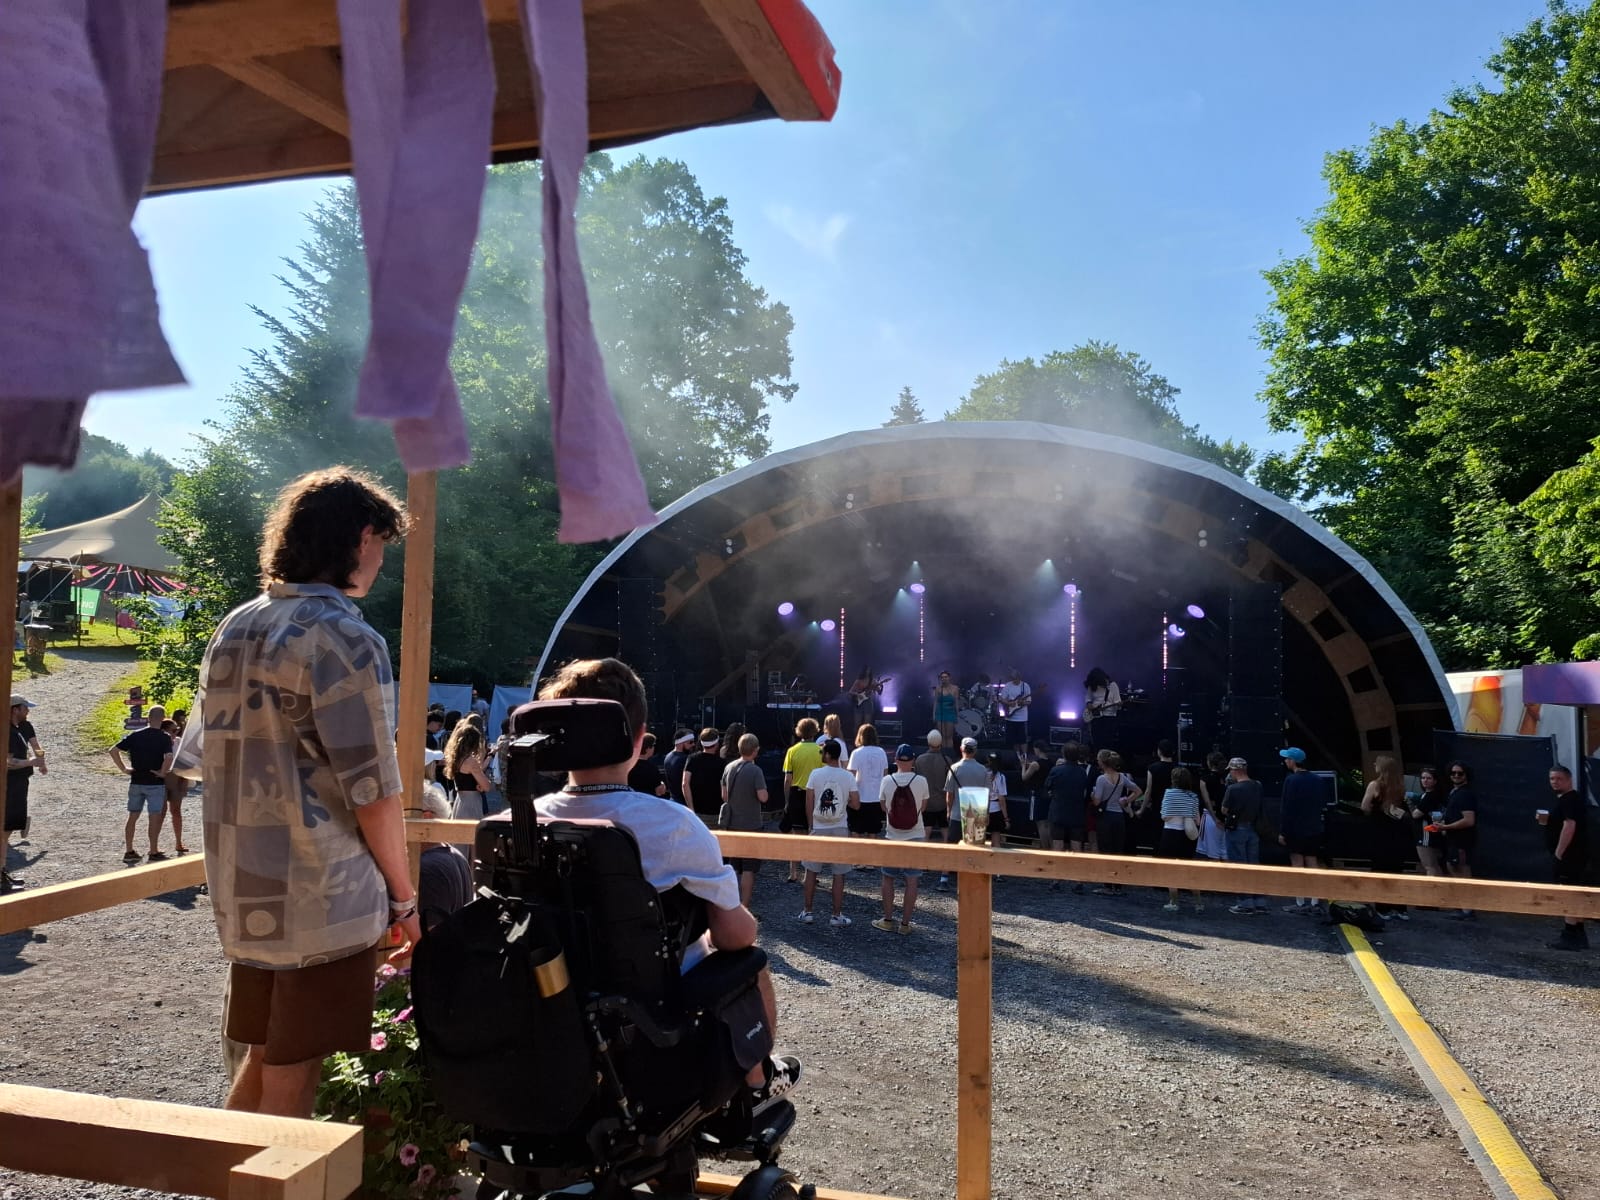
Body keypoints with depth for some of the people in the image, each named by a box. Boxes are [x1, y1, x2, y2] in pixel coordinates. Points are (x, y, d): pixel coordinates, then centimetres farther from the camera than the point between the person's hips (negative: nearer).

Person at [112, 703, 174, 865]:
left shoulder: (135, 735, 3)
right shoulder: (164, 738, -10)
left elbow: (113, 751, 0)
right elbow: (169, 757, -26)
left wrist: (124, 769, 4)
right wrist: (162, 772, -12)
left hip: (136, 782, 4)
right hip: (155, 784, -4)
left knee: (132, 817, 12)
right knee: (154, 818, 1)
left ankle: (129, 851, 16)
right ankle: (153, 852, 5)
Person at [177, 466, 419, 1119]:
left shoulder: (234, 628, 8)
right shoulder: (346, 641, -17)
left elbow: (198, 759, 13)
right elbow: (373, 793, -17)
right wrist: (405, 899, -5)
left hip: (244, 894, 8)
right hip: (323, 901, -8)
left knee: (262, 1061, 21)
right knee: (291, 1083, 5)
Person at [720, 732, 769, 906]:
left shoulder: (729, 767, 2)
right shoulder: (755, 770, -16)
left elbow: (724, 795, 7)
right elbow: (763, 797, -20)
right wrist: (763, 791, 0)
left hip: (732, 825, 6)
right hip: (751, 826, -6)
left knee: (735, 868, 17)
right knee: (749, 869, 1)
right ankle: (744, 908, 2)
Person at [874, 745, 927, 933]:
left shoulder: (886, 781, -9)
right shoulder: (921, 781, -11)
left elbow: (884, 806, 3)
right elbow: (923, 806, 4)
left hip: (892, 837, 1)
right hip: (916, 837, -1)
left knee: (888, 878, 14)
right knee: (912, 881, 6)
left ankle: (888, 920, 18)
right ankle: (905, 923, 9)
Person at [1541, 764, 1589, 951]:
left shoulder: (1571, 799, -15)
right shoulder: (1560, 799, 17)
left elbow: (1569, 825, -24)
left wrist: (1559, 853, -23)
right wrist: (1545, 820, 8)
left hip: (1568, 856, -11)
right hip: (1573, 856, 11)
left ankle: (1570, 936, -8)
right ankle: (1579, 935, 22)